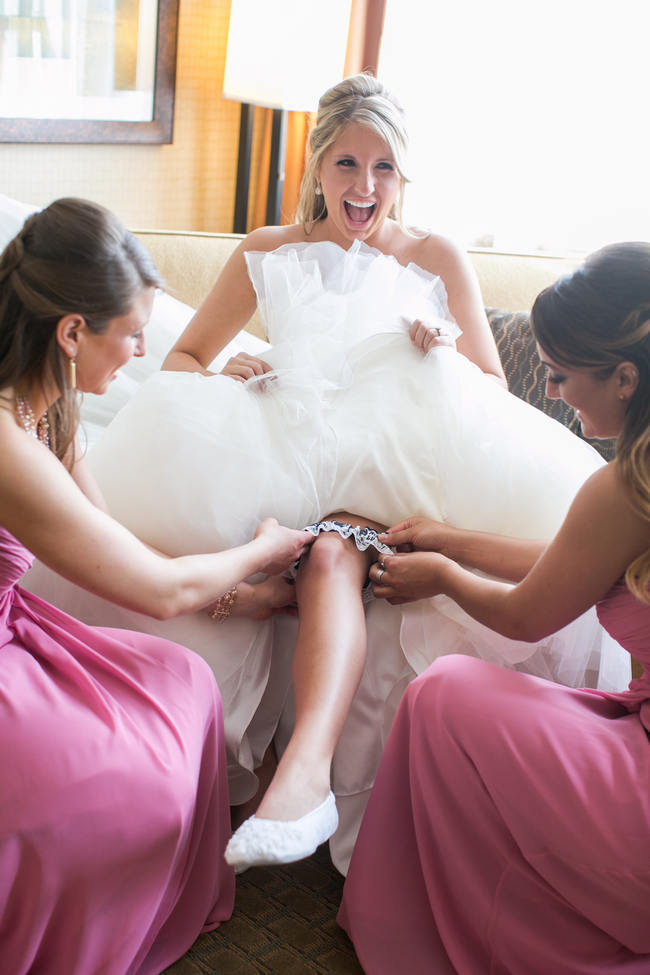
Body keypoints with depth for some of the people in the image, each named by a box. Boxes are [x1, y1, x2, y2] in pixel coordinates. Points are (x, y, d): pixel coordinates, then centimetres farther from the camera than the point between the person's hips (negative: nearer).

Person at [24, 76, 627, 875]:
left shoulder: (437, 259, 15)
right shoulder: (267, 254, 17)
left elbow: (493, 391, 14)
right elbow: (181, 359, 18)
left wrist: (448, 350, -8)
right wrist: (221, 378, -6)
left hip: (402, 473, -2)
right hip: (293, 462, 2)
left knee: (333, 552, -37)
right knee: (332, 555, -36)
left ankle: (306, 764, -51)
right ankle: (312, 779, -38)